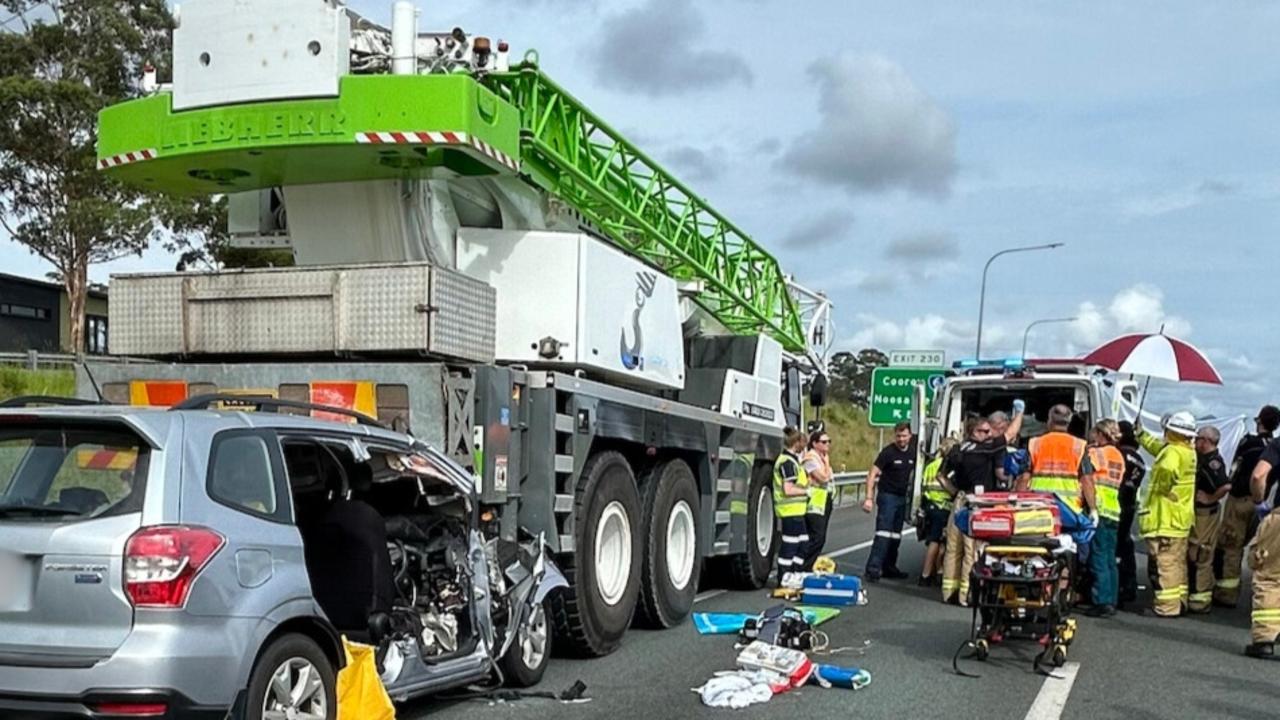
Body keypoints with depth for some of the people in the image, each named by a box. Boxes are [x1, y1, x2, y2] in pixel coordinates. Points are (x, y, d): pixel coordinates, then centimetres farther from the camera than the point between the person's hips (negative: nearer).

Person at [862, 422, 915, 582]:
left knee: (896, 535, 11)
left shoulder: (912, 453, 5)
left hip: (902, 497, 6)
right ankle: (873, 569, -15)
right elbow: (872, 474, -15)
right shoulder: (888, 452, -13)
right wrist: (869, 498, -22)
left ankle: (889, 568, 20)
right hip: (887, 496, -6)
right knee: (883, 534, -14)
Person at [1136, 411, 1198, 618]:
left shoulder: (1173, 451, -18)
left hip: (1164, 518, -10)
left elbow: (1167, 469, -41)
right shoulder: (1189, 452, 13)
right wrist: (1141, 434, 37)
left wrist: (1162, 488, -24)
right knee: (1178, 562, 16)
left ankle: (1167, 606, -5)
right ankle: (1179, 601, 24)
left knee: (1163, 563, -6)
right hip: (1181, 518, 10)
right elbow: (1158, 447, 30)